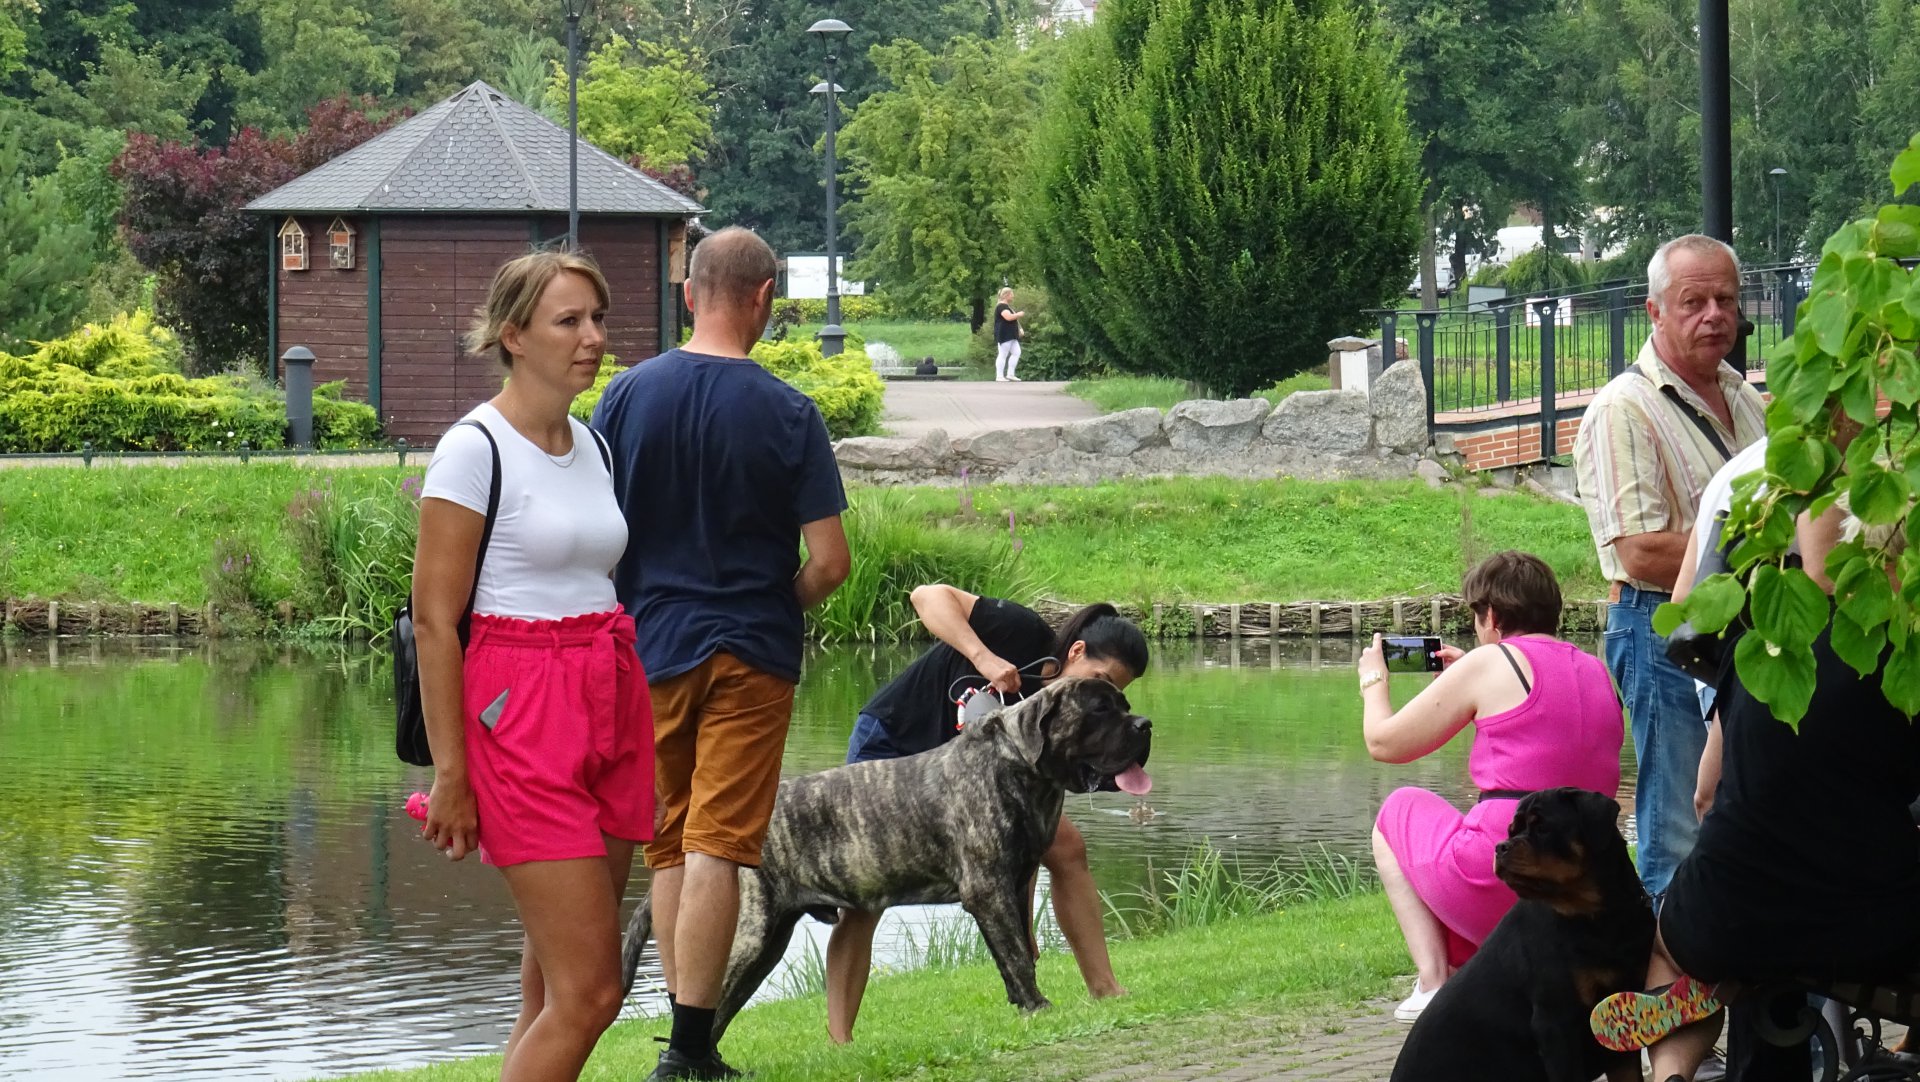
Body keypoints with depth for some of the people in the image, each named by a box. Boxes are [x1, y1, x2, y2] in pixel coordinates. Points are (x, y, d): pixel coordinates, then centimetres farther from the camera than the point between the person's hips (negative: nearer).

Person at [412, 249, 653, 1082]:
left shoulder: (594, 445, 13)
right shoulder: (475, 450, -9)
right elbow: (434, 618, -10)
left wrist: (637, 745, 17)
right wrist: (449, 772, -13)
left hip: (609, 707, 7)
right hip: (519, 710, -7)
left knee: (553, 987, 6)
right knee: (589, 992, -12)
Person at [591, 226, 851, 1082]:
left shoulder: (629, 393, -3)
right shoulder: (787, 414, -9)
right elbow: (829, 561, -10)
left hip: (649, 649, 3)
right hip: (750, 655, -3)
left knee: (668, 849, 14)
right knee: (716, 848, -2)